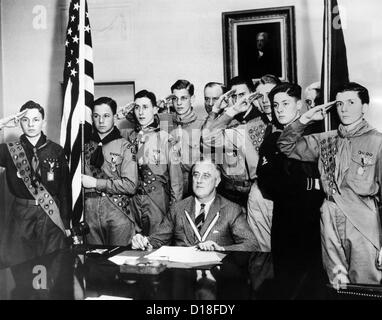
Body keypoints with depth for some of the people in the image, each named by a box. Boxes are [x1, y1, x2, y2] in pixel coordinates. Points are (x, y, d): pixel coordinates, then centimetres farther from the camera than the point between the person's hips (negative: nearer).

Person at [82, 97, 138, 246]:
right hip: (90, 212, 3)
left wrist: (96, 183, -8)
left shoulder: (125, 147, 0)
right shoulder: (86, 146, 13)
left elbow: (131, 185, -8)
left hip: (118, 212, -3)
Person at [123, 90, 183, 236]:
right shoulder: (131, 138, 8)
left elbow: (176, 177, -4)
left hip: (158, 198, -4)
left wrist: (176, 207, -5)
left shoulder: (165, 138, -5)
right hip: (133, 198, 4)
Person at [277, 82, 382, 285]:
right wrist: (306, 118, -1)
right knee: (336, 285, 14)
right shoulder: (325, 140, 11)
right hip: (329, 221, 5)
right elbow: (286, 146, 11)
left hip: (363, 223, -4)